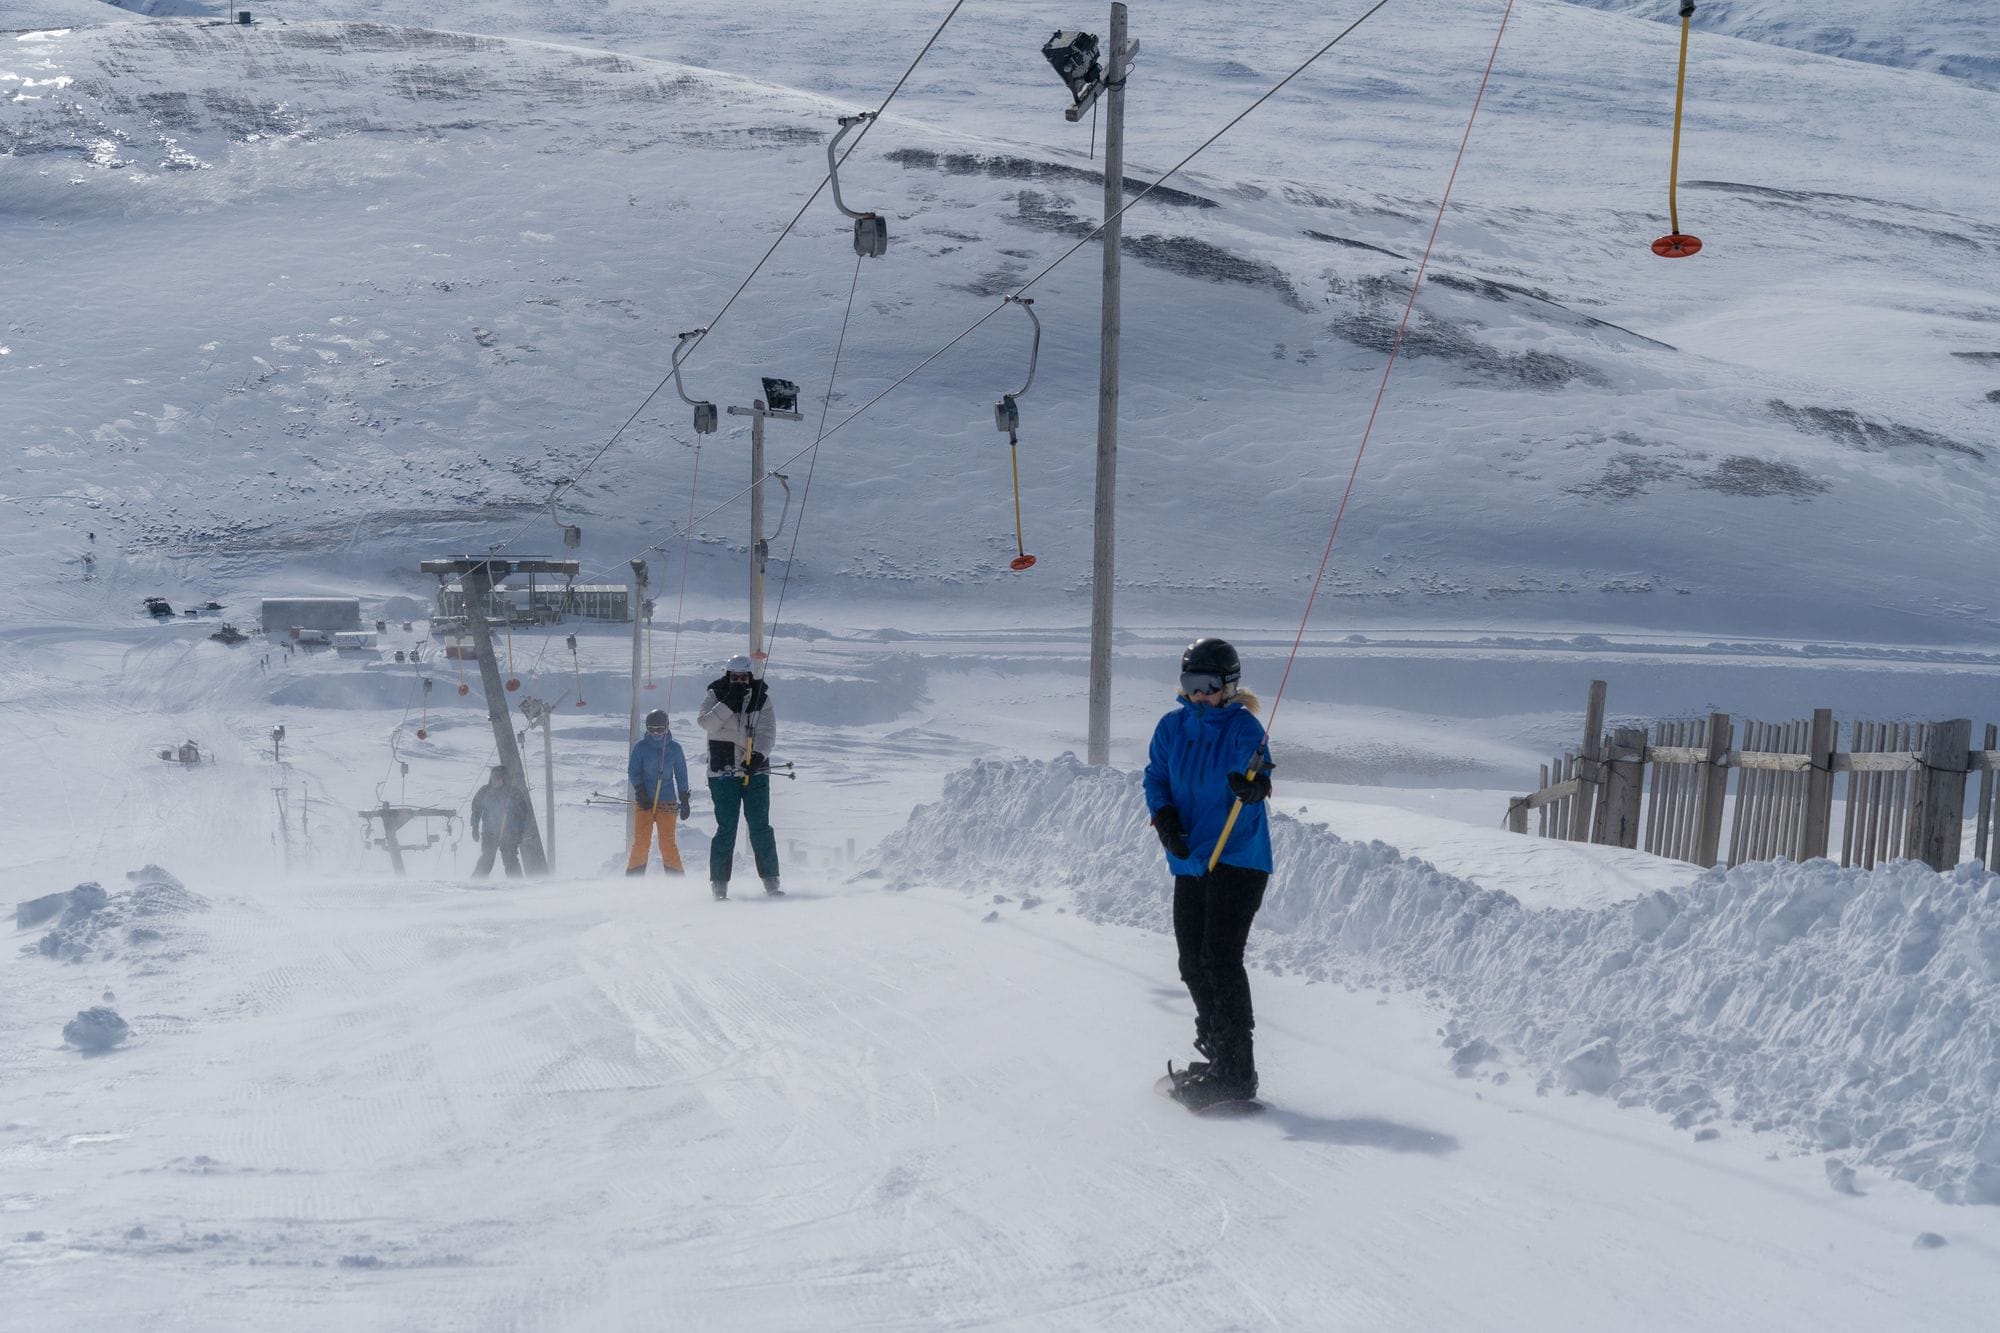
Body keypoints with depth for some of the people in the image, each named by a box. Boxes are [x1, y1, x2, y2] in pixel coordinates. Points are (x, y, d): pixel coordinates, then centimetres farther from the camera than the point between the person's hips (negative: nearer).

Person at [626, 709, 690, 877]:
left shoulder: (674, 748, 5)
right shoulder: (640, 746, 3)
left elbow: (681, 775, 10)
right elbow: (632, 771, 3)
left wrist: (684, 801, 7)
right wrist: (641, 792, -9)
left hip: (667, 802, 0)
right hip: (644, 801, 0)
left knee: (667, 842, -6)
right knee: (641, 842, -6)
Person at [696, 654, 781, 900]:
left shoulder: (761, 697, 4)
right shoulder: (715, 695, 3)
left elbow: (768, 732, -4)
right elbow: (706, 723, -13)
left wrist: (758, 755, -22)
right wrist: (730, 702, -22)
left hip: (756, 771, 1)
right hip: (723, 773, -1)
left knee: (760, 828, -2)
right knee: (726, 829, -4)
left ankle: (771, 881, 4)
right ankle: (719, 884, 3)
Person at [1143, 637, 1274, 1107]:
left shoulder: (1243, 727, -11)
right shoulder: (1171, 728, 6)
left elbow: (1255, 765, -27)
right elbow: (1156, 776, 8)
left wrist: (1253, 784, -51)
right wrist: (1165, 817, -11)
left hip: (1238, 860, -6)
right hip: (1190, 861, 7)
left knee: (1221, 960, -13)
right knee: (1193, 963, 12)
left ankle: (1236, 1073, -7)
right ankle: (1216, 1054, 29)